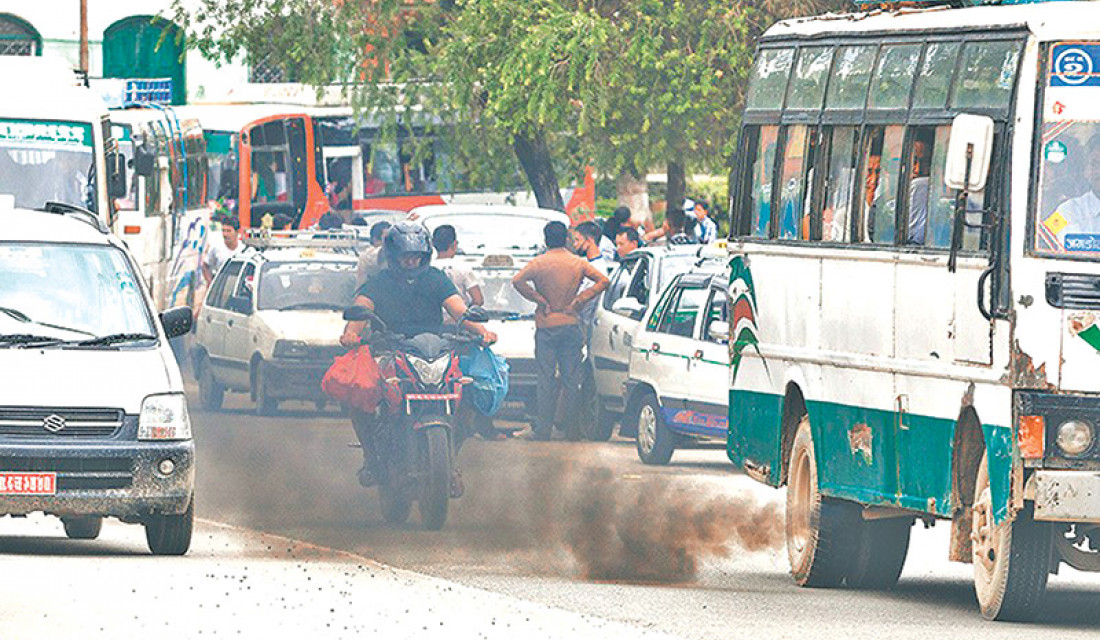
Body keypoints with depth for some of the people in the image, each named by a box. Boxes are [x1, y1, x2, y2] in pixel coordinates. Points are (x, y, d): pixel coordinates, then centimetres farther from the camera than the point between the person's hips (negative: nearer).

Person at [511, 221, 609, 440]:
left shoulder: (539, 263, -4)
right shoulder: (578, 263, 2)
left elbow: (518, 281, -18)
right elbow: (603, 280, -4)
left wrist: (540, 301, -10)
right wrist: (579, 300, -2)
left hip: (546, 325, -2)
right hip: (571, 324, 2)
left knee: (547, 379, 0)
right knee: (572, 379, 7)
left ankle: (543, 430, -3)